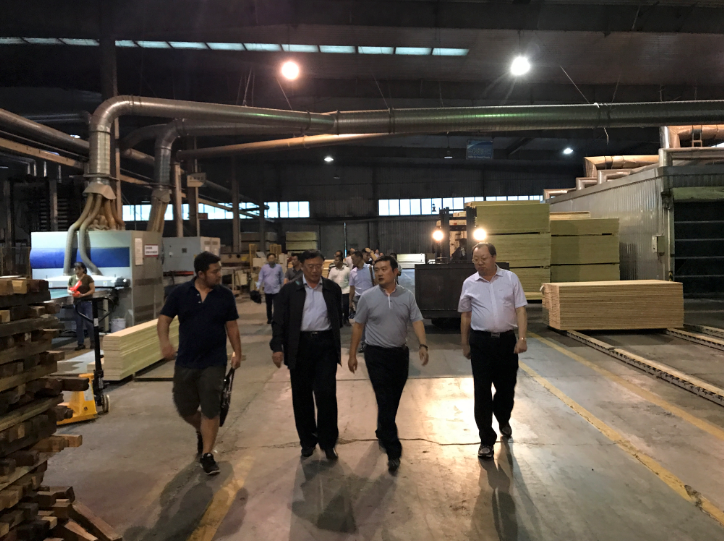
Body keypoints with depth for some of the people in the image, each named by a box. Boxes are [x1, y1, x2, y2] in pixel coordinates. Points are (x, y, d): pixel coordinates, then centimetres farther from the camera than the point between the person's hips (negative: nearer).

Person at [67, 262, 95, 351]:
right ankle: (81, 343, 13)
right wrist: (71, 292, -5)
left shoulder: (88, 278, -3)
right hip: (77, 303, 4)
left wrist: (83, 295, -18)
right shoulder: (72, 279, 10)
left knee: (88, 322, -10)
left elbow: (93, 290, -6)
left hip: (87, 302, -4)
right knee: (78, 324, 6)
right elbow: (68, 289, 18)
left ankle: (93, 341, 7)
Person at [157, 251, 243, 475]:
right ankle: (201, 431, 44)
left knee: (210, 410, 1)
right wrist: (164, 341, -19)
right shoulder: (180, 293, -4)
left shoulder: (225, 295, -4)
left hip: (214, 362, -1)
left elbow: (232, 326, 4)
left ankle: (207, 455, 16)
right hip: (185, 362, 1)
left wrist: (237, 352, 3)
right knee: (185, 408, 12)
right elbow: (164, 319, -1)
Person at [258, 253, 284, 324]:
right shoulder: (264, 267, 2)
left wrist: (282, 287, 5)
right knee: (268, 306, 13)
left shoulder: (279, 267, 0)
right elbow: (261, 278, 2)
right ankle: (269, 319, 26)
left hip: (276, 290, -2)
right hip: (267, 290, 2)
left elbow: (282, 278, 5)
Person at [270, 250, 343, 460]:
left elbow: (338, 317, 13)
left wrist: (336, 344, 9)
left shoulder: (332, 289, 6)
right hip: (300, 346, 0)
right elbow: (279, 321, -1)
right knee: (302, 396, 9)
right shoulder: (289, 290, 2)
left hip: (326, 345, 0)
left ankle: (328, 442, 12)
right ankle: (307, 441, 26)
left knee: (326, 394, -4)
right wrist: (277, 347, -10)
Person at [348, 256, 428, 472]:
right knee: (385, 402, -6)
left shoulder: (407, 296, -1)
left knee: (394, 400, 15)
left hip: (401, 353, 3)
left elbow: (417, 321, -4)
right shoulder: (367, 297, -6)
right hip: (377, 354, -3)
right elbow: (358, 326, 0)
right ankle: (393, 451, 0)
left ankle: (383, 433, 39)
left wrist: (423, 345, -20)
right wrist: (352, 354, 0)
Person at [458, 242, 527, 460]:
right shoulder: (469, 284, 2)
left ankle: (503, 419, 45)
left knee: (507, 386, 13)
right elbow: (465, 316, 9)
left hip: (506, 340, 1)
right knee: (482, 391, 1)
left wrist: (522, 338, -13)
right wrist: (465, 344, 11)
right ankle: (486, 440, 13)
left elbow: (520, 311, -2)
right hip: (481, 341, 0)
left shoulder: (511, 279, 0)